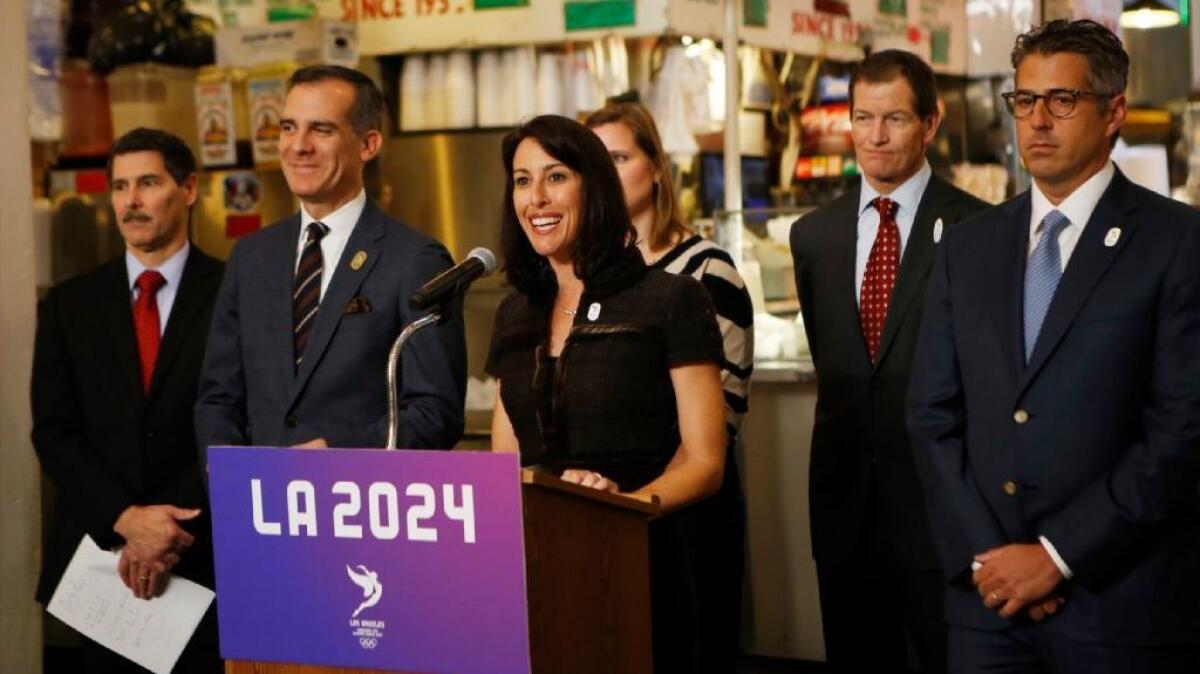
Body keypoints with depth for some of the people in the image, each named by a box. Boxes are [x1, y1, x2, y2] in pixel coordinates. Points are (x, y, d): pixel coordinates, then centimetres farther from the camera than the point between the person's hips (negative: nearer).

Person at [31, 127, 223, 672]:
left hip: (206, 560, -2)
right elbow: (53, 432, 1)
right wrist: (126, 519, -12)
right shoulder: (69, 305, 8)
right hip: (98, 555, 3)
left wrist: (170, 531, -14)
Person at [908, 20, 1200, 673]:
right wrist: (981, 555, -5)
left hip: (1122, 603, -3)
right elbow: (933, 415, 8)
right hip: (988, 595, 4)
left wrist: (1057, 554, -12)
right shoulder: (969, 247, 10)